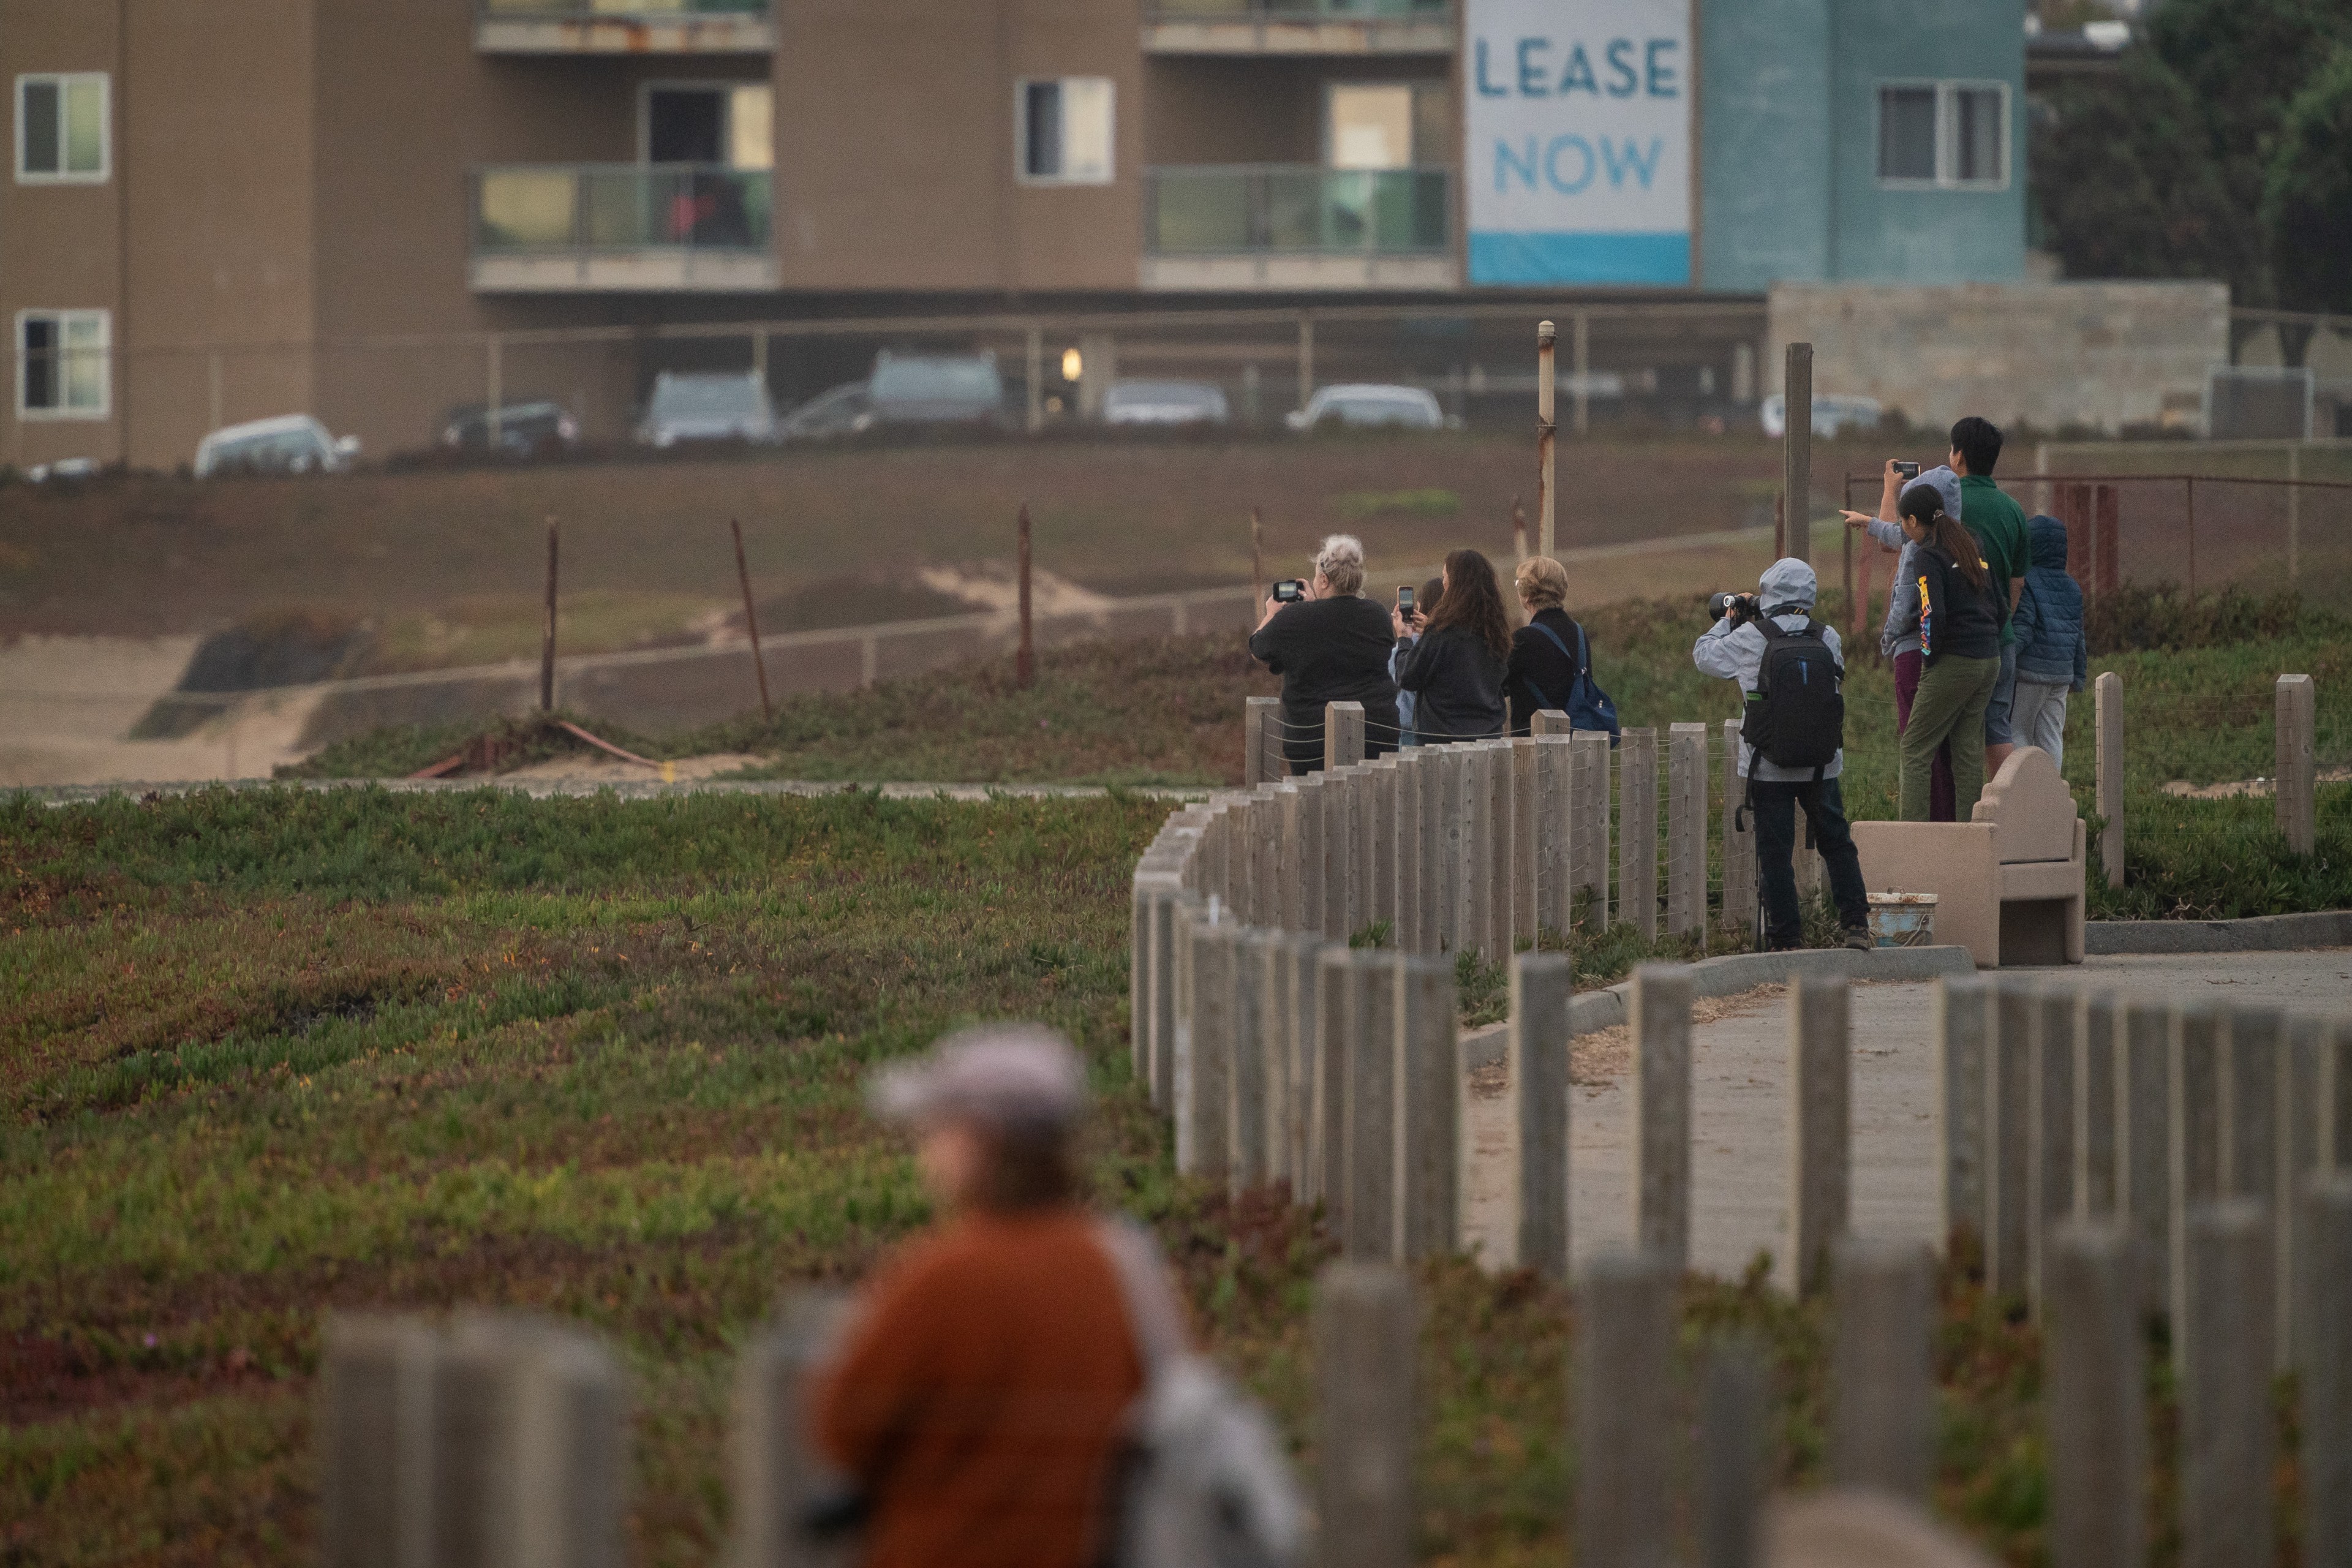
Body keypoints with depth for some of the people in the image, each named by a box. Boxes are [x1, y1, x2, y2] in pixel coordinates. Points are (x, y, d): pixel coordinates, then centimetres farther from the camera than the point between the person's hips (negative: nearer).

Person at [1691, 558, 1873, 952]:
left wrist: (1728, 620, 24)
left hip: (1768, 767, -2)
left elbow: (1704, 654, 6)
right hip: (1821, 763, 2)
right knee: (1837, 843, 14)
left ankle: (1787, 936, 4)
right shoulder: (1827, 638, -1)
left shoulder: (1749, 639, -8)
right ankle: (1856, 924, 8)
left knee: (1775, 850, 4)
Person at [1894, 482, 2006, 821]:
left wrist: (1928, 662, -8)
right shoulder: (1972, 551, 14)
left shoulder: (1927, 556, -10)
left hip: (1953, 664, -8)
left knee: (1915, 749, -1)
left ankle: (1913, 827, -8)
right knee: (1969, 750, 10)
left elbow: (1933, 616, -20)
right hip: (1989, 661, 8)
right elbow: (1999, 610, 17)